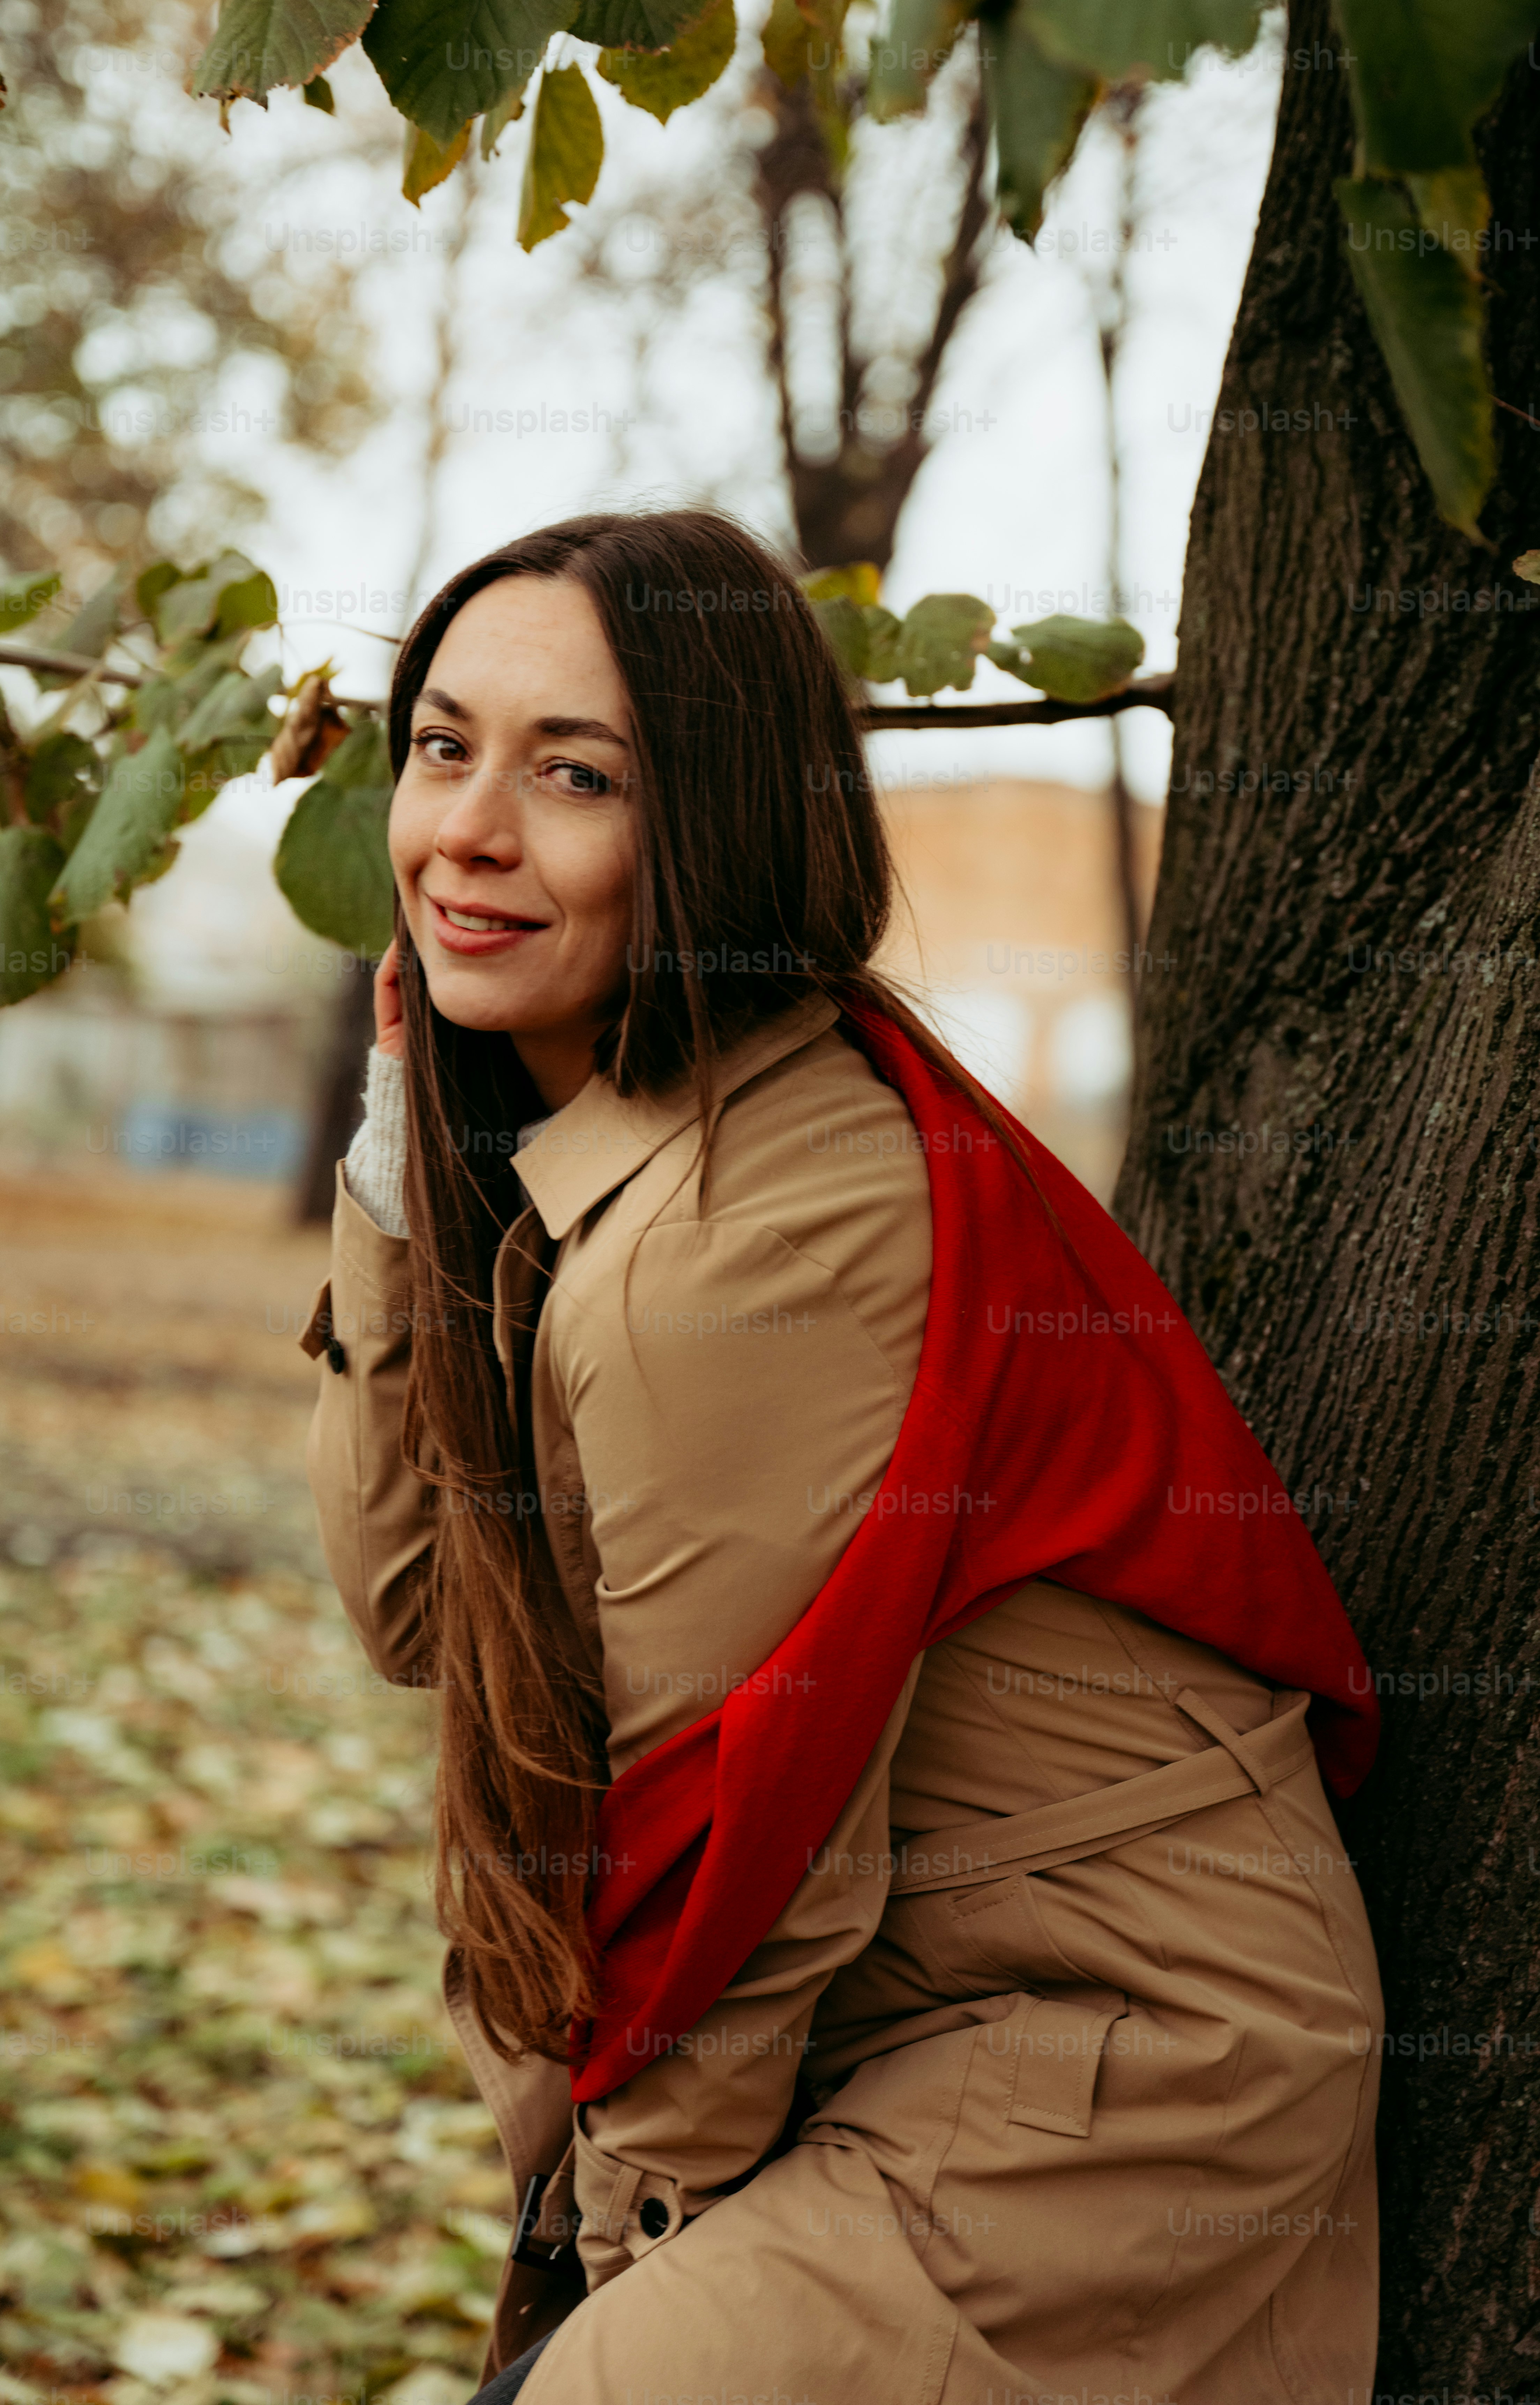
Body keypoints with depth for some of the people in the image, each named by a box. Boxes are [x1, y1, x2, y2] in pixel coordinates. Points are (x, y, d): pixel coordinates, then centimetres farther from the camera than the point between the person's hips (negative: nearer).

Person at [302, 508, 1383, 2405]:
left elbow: (739, 1842, -18)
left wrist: (650, 2222, -1)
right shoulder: (559, 1152, 3)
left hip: (1101, 2085, -9)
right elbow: (417, 1605, 6)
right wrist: (406, 1143, -1)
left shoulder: (747, 1240, -26)